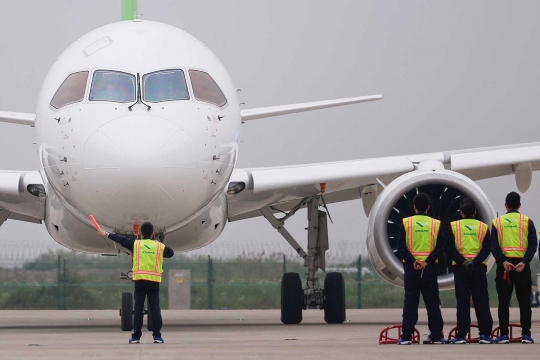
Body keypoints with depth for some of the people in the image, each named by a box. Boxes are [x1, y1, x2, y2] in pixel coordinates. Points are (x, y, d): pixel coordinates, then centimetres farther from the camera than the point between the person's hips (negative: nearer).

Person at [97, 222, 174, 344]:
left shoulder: (136, 244, 4)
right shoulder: (159, 246, 5)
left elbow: (121, 240, 11)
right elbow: (171, 253, 18)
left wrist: (106, 234, 22)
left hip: (140, 280, 0)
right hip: (154, 281, 0)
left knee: (138, 308, 2)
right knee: (155, 308, 2)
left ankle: (136, 336, 0)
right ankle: (157, 335, -2)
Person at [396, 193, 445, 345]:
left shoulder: (406, 223, 0)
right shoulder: (436, 224, 2)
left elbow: (401, 247, -7)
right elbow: (440, 247, -6)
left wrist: (412, 261, -12)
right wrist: (427, 261, -10)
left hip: (411, 268, 0)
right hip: (430, 268, 0)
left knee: (410, 302, 2)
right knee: (432, 302, 5)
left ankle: (406, 336, -2)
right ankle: (436, 336, 5)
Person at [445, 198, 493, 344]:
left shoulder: (453, 226, 1)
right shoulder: (483, 227, 4)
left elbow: (449, 249, -8)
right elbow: (487, 249, -5)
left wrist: (462, 261, -13)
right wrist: (476, 262, -13)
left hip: (460, 267, 0)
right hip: (479, 268, 0)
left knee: (462, 302, 2)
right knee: (481, 302, 3)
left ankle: (461, 335, -1)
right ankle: (485, 334, 1)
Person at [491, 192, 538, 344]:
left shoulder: (497, 222, 6)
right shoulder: (527, 221, 4)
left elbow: (494, 246, -5)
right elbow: (533, 244, -6)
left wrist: (503, 262, -13)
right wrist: (524, 262, -13)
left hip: (504, 265, 0)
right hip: (522, 265, 0)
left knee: (504, 302, 4)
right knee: (524, 301, 4)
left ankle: (504, 335, 0)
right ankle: (526, 334, 0)